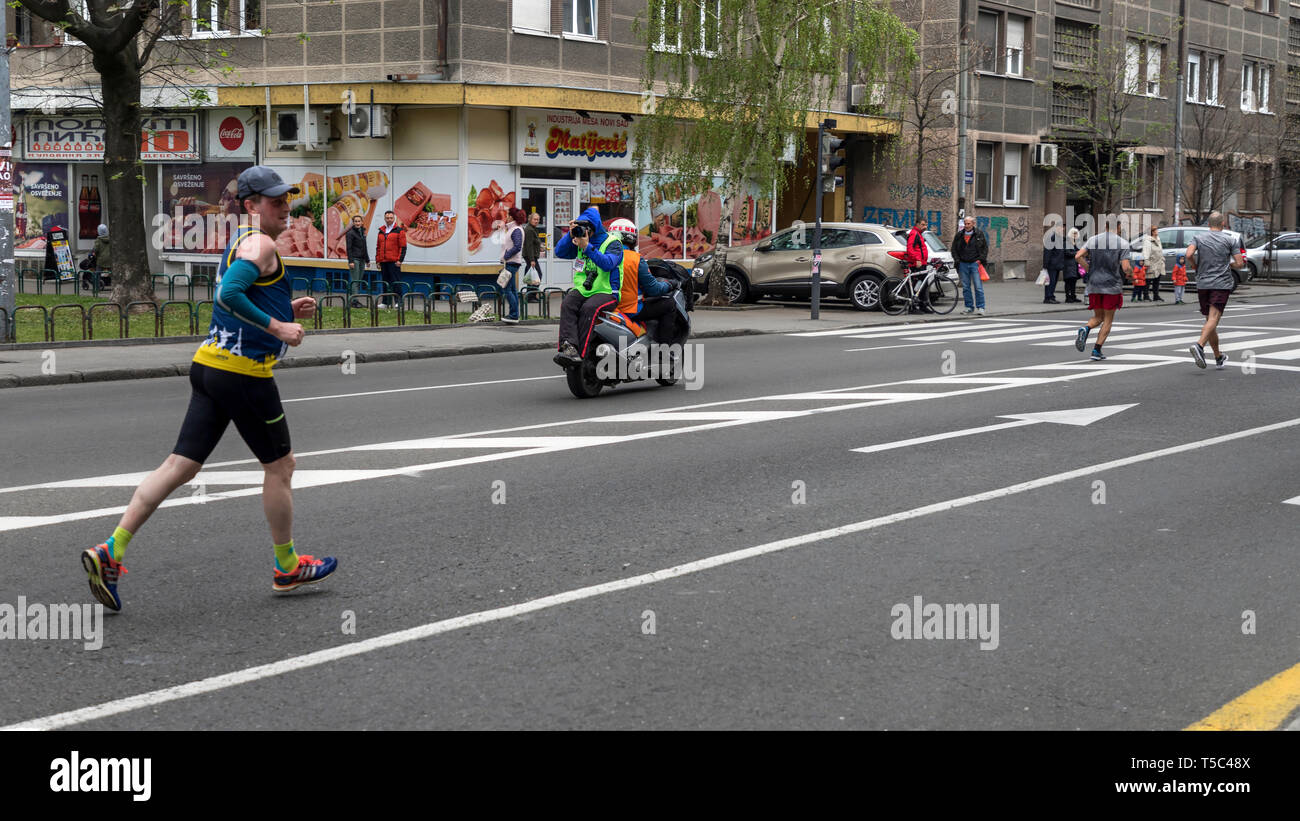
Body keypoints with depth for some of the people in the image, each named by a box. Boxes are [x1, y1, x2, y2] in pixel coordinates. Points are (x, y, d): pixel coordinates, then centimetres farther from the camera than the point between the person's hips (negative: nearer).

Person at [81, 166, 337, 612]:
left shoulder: (238, 243, 19)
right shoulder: (260, 244, -12)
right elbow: (229, 294, -27)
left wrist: (286, 309, 18)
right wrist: (276, 327, -21)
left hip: (209, 365, 9)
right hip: (243, 373, -9)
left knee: (180, 465, 5)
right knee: (279, 466, 8)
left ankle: (111, 551, -1)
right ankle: (288, 567, 21)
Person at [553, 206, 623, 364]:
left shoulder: (612, 243, -2)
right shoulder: (579, 242, 17)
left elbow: (608, 264, -19)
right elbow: (559, 253, 11)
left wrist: (588, 247, -24)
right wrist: (570, 235, -2)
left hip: (605, 291, -5)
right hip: (581, 289, 5)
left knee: (589, 308, -35)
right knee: (567, 305, -27)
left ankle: (580, 353, -39)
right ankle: (568, 347, -44)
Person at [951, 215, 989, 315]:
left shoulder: (979, 234, 3)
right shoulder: (959, 235, 9)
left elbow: (985, 247, 8)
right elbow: (954, 249, 16)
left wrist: (981, 259, -3)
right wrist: (957, 260, 4)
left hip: (975, 263, -3)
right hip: (963, 264, 3)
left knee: (978, 287, -7)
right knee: (966, 287, 6)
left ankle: (980, 307, -4)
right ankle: (969, 307, 13)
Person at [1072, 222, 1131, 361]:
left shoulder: (1093, 240, 5)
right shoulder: (1122, 243, -5)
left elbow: (1078, 256, -4)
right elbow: (1125, 268, -13)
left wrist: (1089, 269, 9)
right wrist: (1130, 269, 11)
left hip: (1094, 285, 3)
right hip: (1112, 286, -3)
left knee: (1098, 317, 17)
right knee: (1108, 320, 9)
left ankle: (1085, 329, -15)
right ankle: (1097, 350, 0)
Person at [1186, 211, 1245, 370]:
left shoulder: (1198, 238, 6)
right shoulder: (1230, 240, 3)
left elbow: (1189, 255, -10)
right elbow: (1239, 263, -2)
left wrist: (1195, 267, 8)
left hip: (1202, 284, 3)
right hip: (1221, 284, -3)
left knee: (1209, 319, 13)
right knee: (1213, 318, -15)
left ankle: (1218, 357, 21)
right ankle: (1199, 345, -40)